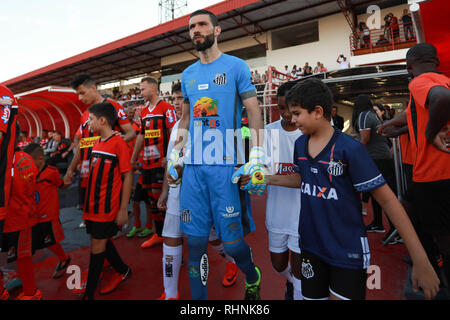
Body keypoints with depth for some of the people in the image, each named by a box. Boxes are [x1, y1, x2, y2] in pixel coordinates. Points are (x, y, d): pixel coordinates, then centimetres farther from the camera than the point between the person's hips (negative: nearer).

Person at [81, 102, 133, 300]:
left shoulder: (118, 142, -13)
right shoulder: (97, 143, 10)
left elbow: (128, 176, -14)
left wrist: (123, 209, -16)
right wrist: (88, 203, 16)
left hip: (108, 205, -8)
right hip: (93, 204, 8)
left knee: (98, 245, 2)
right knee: (101, 241, 17)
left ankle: (88, 293, 18)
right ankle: (122, 271, 39)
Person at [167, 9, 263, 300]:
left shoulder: (236, 66, 4)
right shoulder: (188, 74, 17)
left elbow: (254, 112, -1)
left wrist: (256, 157, -12)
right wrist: (174, 156, 14)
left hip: (226, 166, -4)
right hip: (193, 167, 5)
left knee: (232, 241, 2)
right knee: (196, 241, 8)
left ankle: (253, 278, 36)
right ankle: (198, 296, 29)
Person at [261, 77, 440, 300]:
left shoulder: (349, 148, -18)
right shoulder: (300, 144, 1)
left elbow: (387, 200, -15)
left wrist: (420, 260, -15)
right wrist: (269, 179, 7)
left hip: (348, 252, -5)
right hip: (311, 246, 6)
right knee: (312, 296, 19)